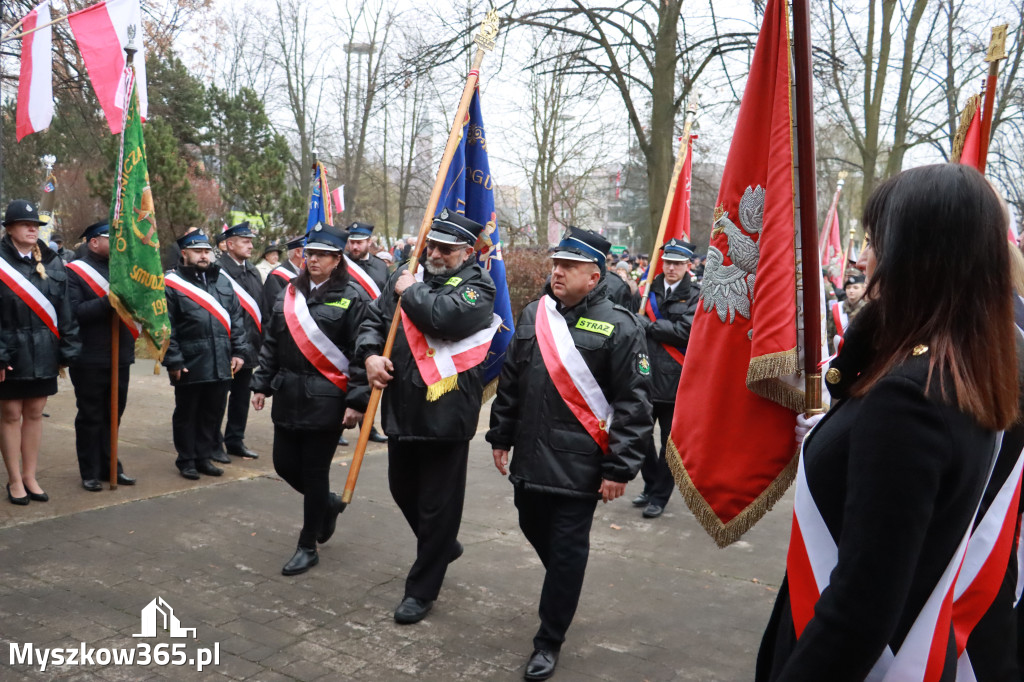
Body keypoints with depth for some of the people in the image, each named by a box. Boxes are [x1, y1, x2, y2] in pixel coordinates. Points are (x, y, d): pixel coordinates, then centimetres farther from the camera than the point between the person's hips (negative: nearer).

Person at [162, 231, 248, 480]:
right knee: (186, 414, 8)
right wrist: (173, 361, -12)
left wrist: (238, 351, 7)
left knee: (213, 413, 12)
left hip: (220, 365, 5)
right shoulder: (171, 284, -5)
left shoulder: (222, 282, 13)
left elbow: (236, 319, 14)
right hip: (189, 366, -5)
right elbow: (166, 327, -9)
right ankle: (186, 460, 21)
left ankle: (203, 457, 26)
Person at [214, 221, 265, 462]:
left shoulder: (252, 271, 12)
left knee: (241, 395, 15)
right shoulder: (217, 271, -12)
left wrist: (260, 341, 11)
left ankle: (235, 440, 28)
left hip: (248, 347, 7)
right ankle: (214, 444, 14)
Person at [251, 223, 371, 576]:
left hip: (325, 399, -6)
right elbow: (271, 343, 16)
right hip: (288, 397, 6)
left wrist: (357, 399, -17)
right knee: (284, 464, 11)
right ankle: (328, 503, 39)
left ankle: (308, 547, 19)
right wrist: (262, 384, 12)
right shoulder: (290, 293, 11)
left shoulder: (352, 298, -7)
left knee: (315, 473, 2)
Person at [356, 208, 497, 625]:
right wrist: (371, 354, -6)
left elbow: (445, 316, -27)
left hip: (446, 414, -6)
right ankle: (444, 546, 47)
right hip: (401, 407, 7)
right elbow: (374, 319, 14)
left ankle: (422, 589, 21)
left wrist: (411, 292, -11)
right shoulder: (406, 274, 9)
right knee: (402, 489, 21)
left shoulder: (477, 286, -8)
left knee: (437, 504, 4)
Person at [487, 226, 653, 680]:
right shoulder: (533, 315, 7)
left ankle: (549, 641, 21)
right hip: (529, 458, 6)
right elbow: (510, 380, 15)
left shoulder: (618, 326, -10)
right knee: (534, 529, 21)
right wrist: (501, 436, 15)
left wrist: (619, 468, -13)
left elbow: (634, 402, -11)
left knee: (567, 551, 4)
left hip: (578, 466, -6)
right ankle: (563, 587, 50)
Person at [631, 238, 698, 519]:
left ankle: (660, 496, 21)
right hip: (645, 375, 4)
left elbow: (686, 331, -17)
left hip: (675, 379, -4)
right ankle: (650, 486, 34)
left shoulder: (695, 295, -5)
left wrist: (648, 325, -13)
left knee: (670, 440, 6)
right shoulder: (650, 289, 6)